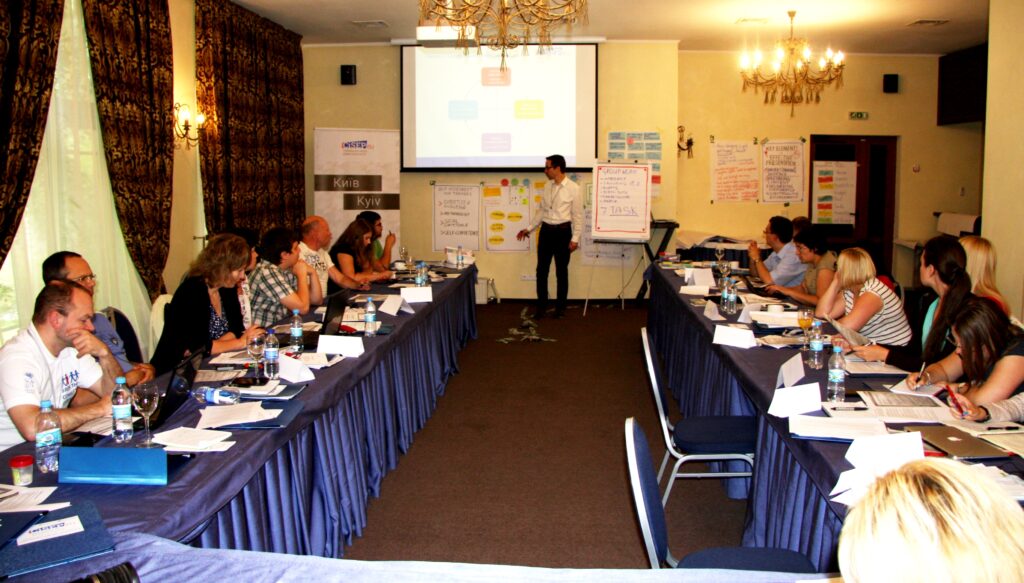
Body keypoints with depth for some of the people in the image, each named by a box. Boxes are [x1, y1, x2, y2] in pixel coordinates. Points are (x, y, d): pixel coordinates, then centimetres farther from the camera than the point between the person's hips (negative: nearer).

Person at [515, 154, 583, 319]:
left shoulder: (573, 188, -9)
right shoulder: (547, 187, 8)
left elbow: (578, 216, -8)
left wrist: (575, 238, -11)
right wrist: (529, 229, 12)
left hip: (563, 232, -5)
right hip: (546, 231, 5)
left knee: (561, 271, 5)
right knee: (541, 270, 5)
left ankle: (560, 307, 17)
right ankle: (541, 306, 16)